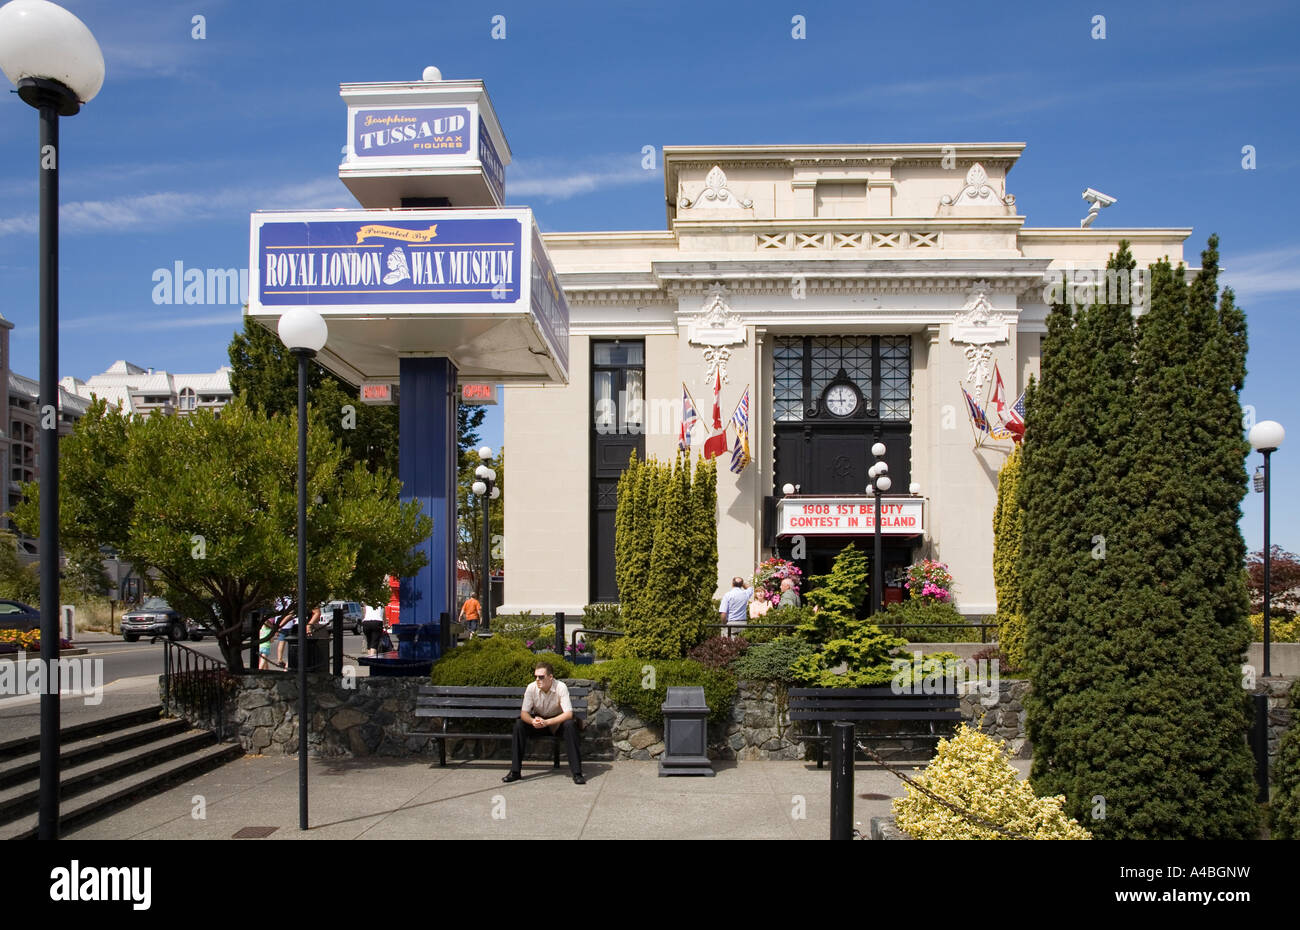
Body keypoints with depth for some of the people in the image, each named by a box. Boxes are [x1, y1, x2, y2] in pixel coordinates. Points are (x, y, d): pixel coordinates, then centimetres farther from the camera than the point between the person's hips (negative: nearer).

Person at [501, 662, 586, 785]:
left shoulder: (561, 687, -24)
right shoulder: (531, 688, -17)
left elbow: (568, 714, -30)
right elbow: (524, 713, -15)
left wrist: (547, 722, -42)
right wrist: (532, 721, -39)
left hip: (557, 721, -2)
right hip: (538, 720, 2)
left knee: (570, 724, -34)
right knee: (519, 724, -25)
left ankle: (576, 771, -28)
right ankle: (515, 771, -18)